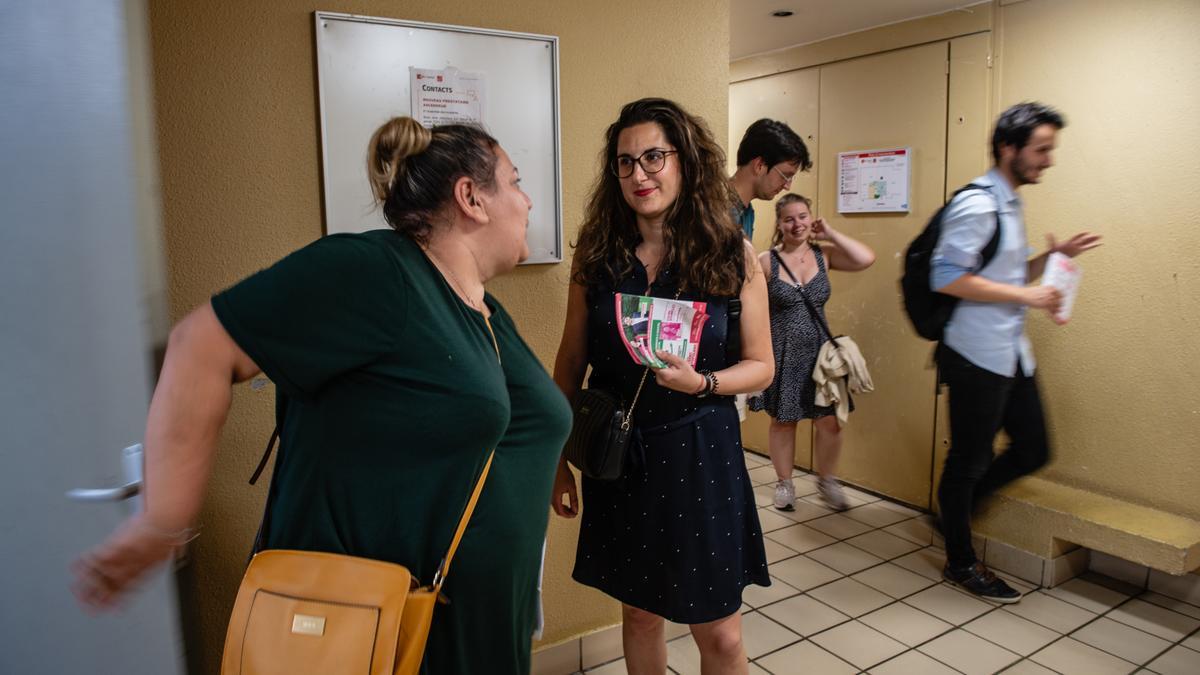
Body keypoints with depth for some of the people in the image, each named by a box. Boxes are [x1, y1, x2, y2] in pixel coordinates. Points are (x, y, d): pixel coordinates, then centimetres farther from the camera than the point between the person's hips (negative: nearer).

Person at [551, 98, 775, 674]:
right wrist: (557, 460, 5)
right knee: (640, 615, 17)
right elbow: (570, 361, 4)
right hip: (616, 454, 2)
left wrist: (701, 383, -20)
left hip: (699, 452, -1)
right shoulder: (597, 252, -2)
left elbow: (760, 366, 0)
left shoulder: (732, 254, -6)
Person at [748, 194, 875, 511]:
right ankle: (784, 483, 28)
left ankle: (827, 481, 26)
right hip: (781, 354, -2)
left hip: (819, 351, 2)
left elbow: (866, 258, -13)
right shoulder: (766, 261, -5)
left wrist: (830, 234, -6)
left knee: (830, 423, 3)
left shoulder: (824, 254, 2)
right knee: (783, 422, 10)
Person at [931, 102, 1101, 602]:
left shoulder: (1009, 204, 15)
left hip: (1010, 353, 9)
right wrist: (1025, 295, -20)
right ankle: (960, 563, 22)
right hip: (976, 355, -9)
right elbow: (947, 278, -25)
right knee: (969, 458, 4)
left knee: (1033, 451, 14)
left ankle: (956, 505, 35)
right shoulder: (976, 205, -16)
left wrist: (1055, 256, 6)